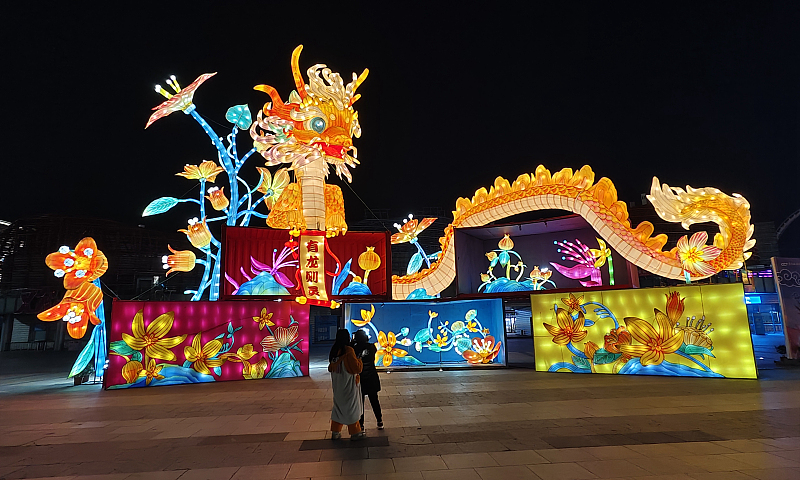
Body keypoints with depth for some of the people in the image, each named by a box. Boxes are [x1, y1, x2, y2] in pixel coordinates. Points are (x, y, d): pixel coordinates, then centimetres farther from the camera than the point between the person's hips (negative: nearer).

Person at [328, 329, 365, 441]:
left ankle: (335, 432, 23)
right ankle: (355, 433, 15)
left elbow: (331, 368, 15)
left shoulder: (334, 350, 2)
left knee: (338, 406, 17)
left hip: (337, 385, 7)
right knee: (351, 408, 4)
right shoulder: (348, 351, -20)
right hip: (348, 385, -7)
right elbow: (357, 368, -18)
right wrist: (359, 361, -1)